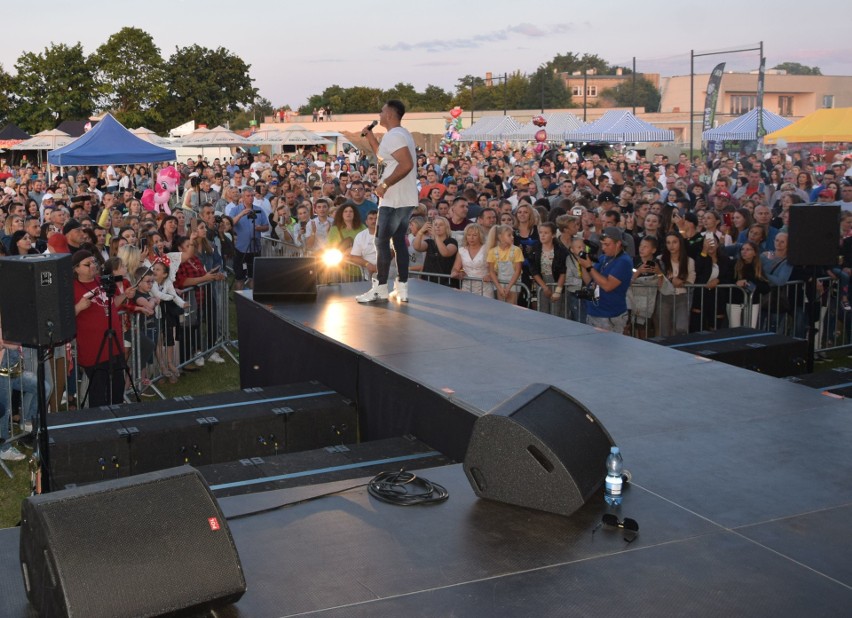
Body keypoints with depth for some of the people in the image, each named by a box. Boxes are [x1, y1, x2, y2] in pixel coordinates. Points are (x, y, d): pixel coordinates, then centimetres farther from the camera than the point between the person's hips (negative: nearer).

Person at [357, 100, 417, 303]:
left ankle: (380, 288, 0)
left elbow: (406, 165, -27)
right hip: (406, 199, 10)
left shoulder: (394, 135, -15)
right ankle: (402, 288, 11)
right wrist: (369, 136, 25)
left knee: (382, 242, -4)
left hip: (394, 199, -10)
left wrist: (384, 185, -22)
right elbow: (384, 156, 32)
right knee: (399, 241, 11)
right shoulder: (401, 134, 17)